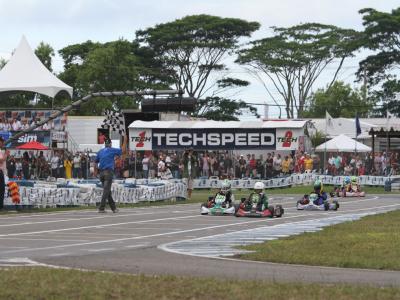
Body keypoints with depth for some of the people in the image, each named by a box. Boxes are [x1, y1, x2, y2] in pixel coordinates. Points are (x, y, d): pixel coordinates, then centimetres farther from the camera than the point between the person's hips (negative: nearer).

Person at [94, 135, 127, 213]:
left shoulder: (100, 152, 14)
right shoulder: (112, 150, -1)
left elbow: (95, 162, 15)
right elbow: (123, 151, 0)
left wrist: (95, 171, 21)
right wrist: (125, 141, 8)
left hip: (101, 172, 6)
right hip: (109, 172, -6)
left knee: (107, 191, 12)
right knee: (106, 191, -7)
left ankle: (113, 207, 17)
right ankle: (101, 208, -14)